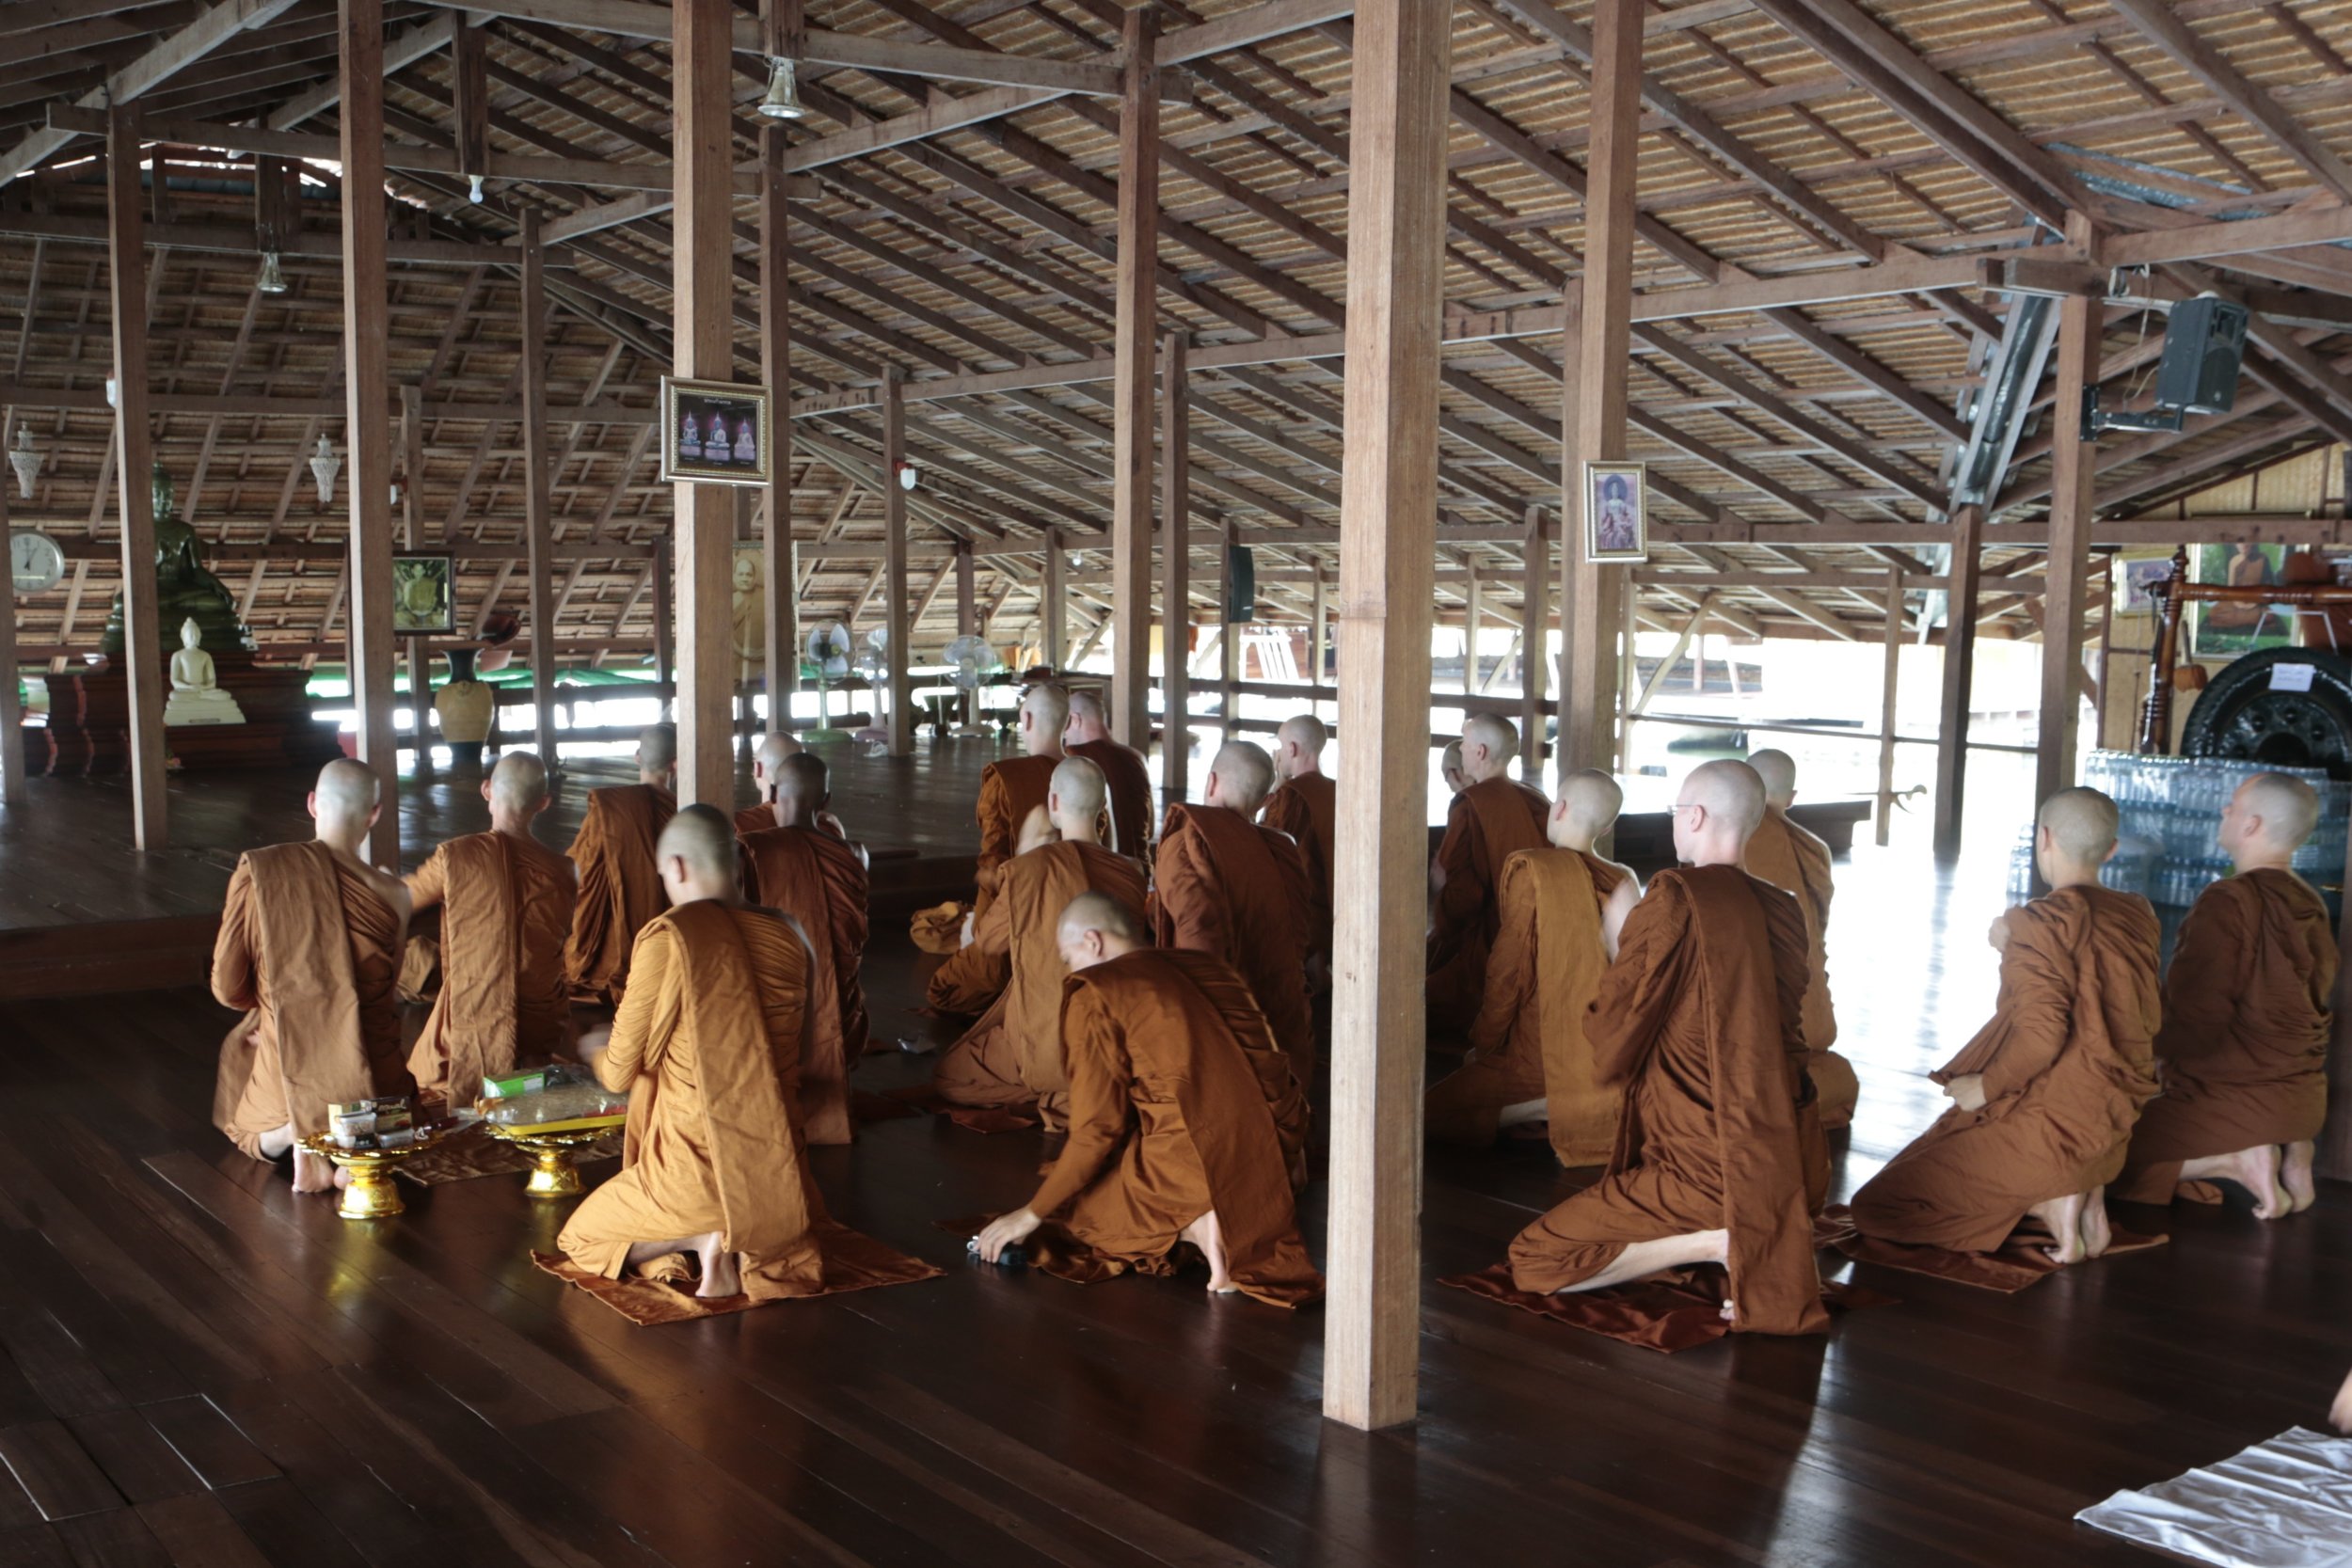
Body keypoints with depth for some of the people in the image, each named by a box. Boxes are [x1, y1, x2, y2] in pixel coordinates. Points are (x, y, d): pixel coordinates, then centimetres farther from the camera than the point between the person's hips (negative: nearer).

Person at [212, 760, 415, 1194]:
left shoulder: (257, 871, -12)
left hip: (288, 1075, 1)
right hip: (367, 1080, 0)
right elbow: (382, 988, 1)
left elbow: (227, 988, -6)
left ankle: (295, 1134, -1)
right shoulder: (392, 894, -12)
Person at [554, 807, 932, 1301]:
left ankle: (702, 1238, -4)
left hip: (697, 1172, -6)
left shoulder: (667, 936, -17)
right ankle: (756, 1240, 7)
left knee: (580, 1237, 22)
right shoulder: (790, 935, -1)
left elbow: (620, 1073, -8)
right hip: (778, 1171, 6)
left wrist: (595, 1053, 17)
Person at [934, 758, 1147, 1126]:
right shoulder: (1131, 875, -7)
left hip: (1049, 1043, -6)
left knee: (947, 1078, 12)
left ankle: (1063, 1096, -1)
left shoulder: (1030, 868, -18)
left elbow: (986, 939, -1)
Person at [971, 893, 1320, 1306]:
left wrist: (1031, 1214, 4)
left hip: (1191, 1165, -7)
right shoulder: (1211, 970, 15)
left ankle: (1192, 1227, -6)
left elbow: (1097, 1131, -6)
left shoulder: (1096, 993, -3)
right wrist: (1289, 1160, 32)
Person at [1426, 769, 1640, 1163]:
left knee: (1433, 1110, 3)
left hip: (1541, 1053, -6)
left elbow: (1510, 968, -13)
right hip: (1602, 1054, 6)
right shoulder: (1622, 882, 1)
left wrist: (1484, 1044, 0)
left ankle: (1550, 1107, -11)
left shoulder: (1531, 870, -14)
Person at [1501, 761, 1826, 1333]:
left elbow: (1612, 1034, -10)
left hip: (1699, 1171, -7)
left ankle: (1718, 1243, -11)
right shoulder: (1781, 910, 3)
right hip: (1781, 1174, 8)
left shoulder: (1675, 896, -17)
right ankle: (1773, 1241, 9)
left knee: (1532, 1262, 0)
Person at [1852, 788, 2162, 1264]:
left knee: (1874, 1207, 1)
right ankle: (2087, 1192, 11)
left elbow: (2040, 1036, -28)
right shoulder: (2138, 916, 3)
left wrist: (1985, 1085, -10)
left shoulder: (2037, 922, -18)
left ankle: (2051, 1203, -6)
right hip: (2115, 1121, 7)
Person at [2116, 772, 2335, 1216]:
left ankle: (2236, 1161, -11)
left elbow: (2196, 1015, -21)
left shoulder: (2228, 902, -20)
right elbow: (2313, 1010, 14)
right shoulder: (2311, 908, 5)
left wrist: (2161, 1051, 0)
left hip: (2238, 1098, -8)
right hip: (2304, 1097, 8)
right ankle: (2295, 1151, 12)